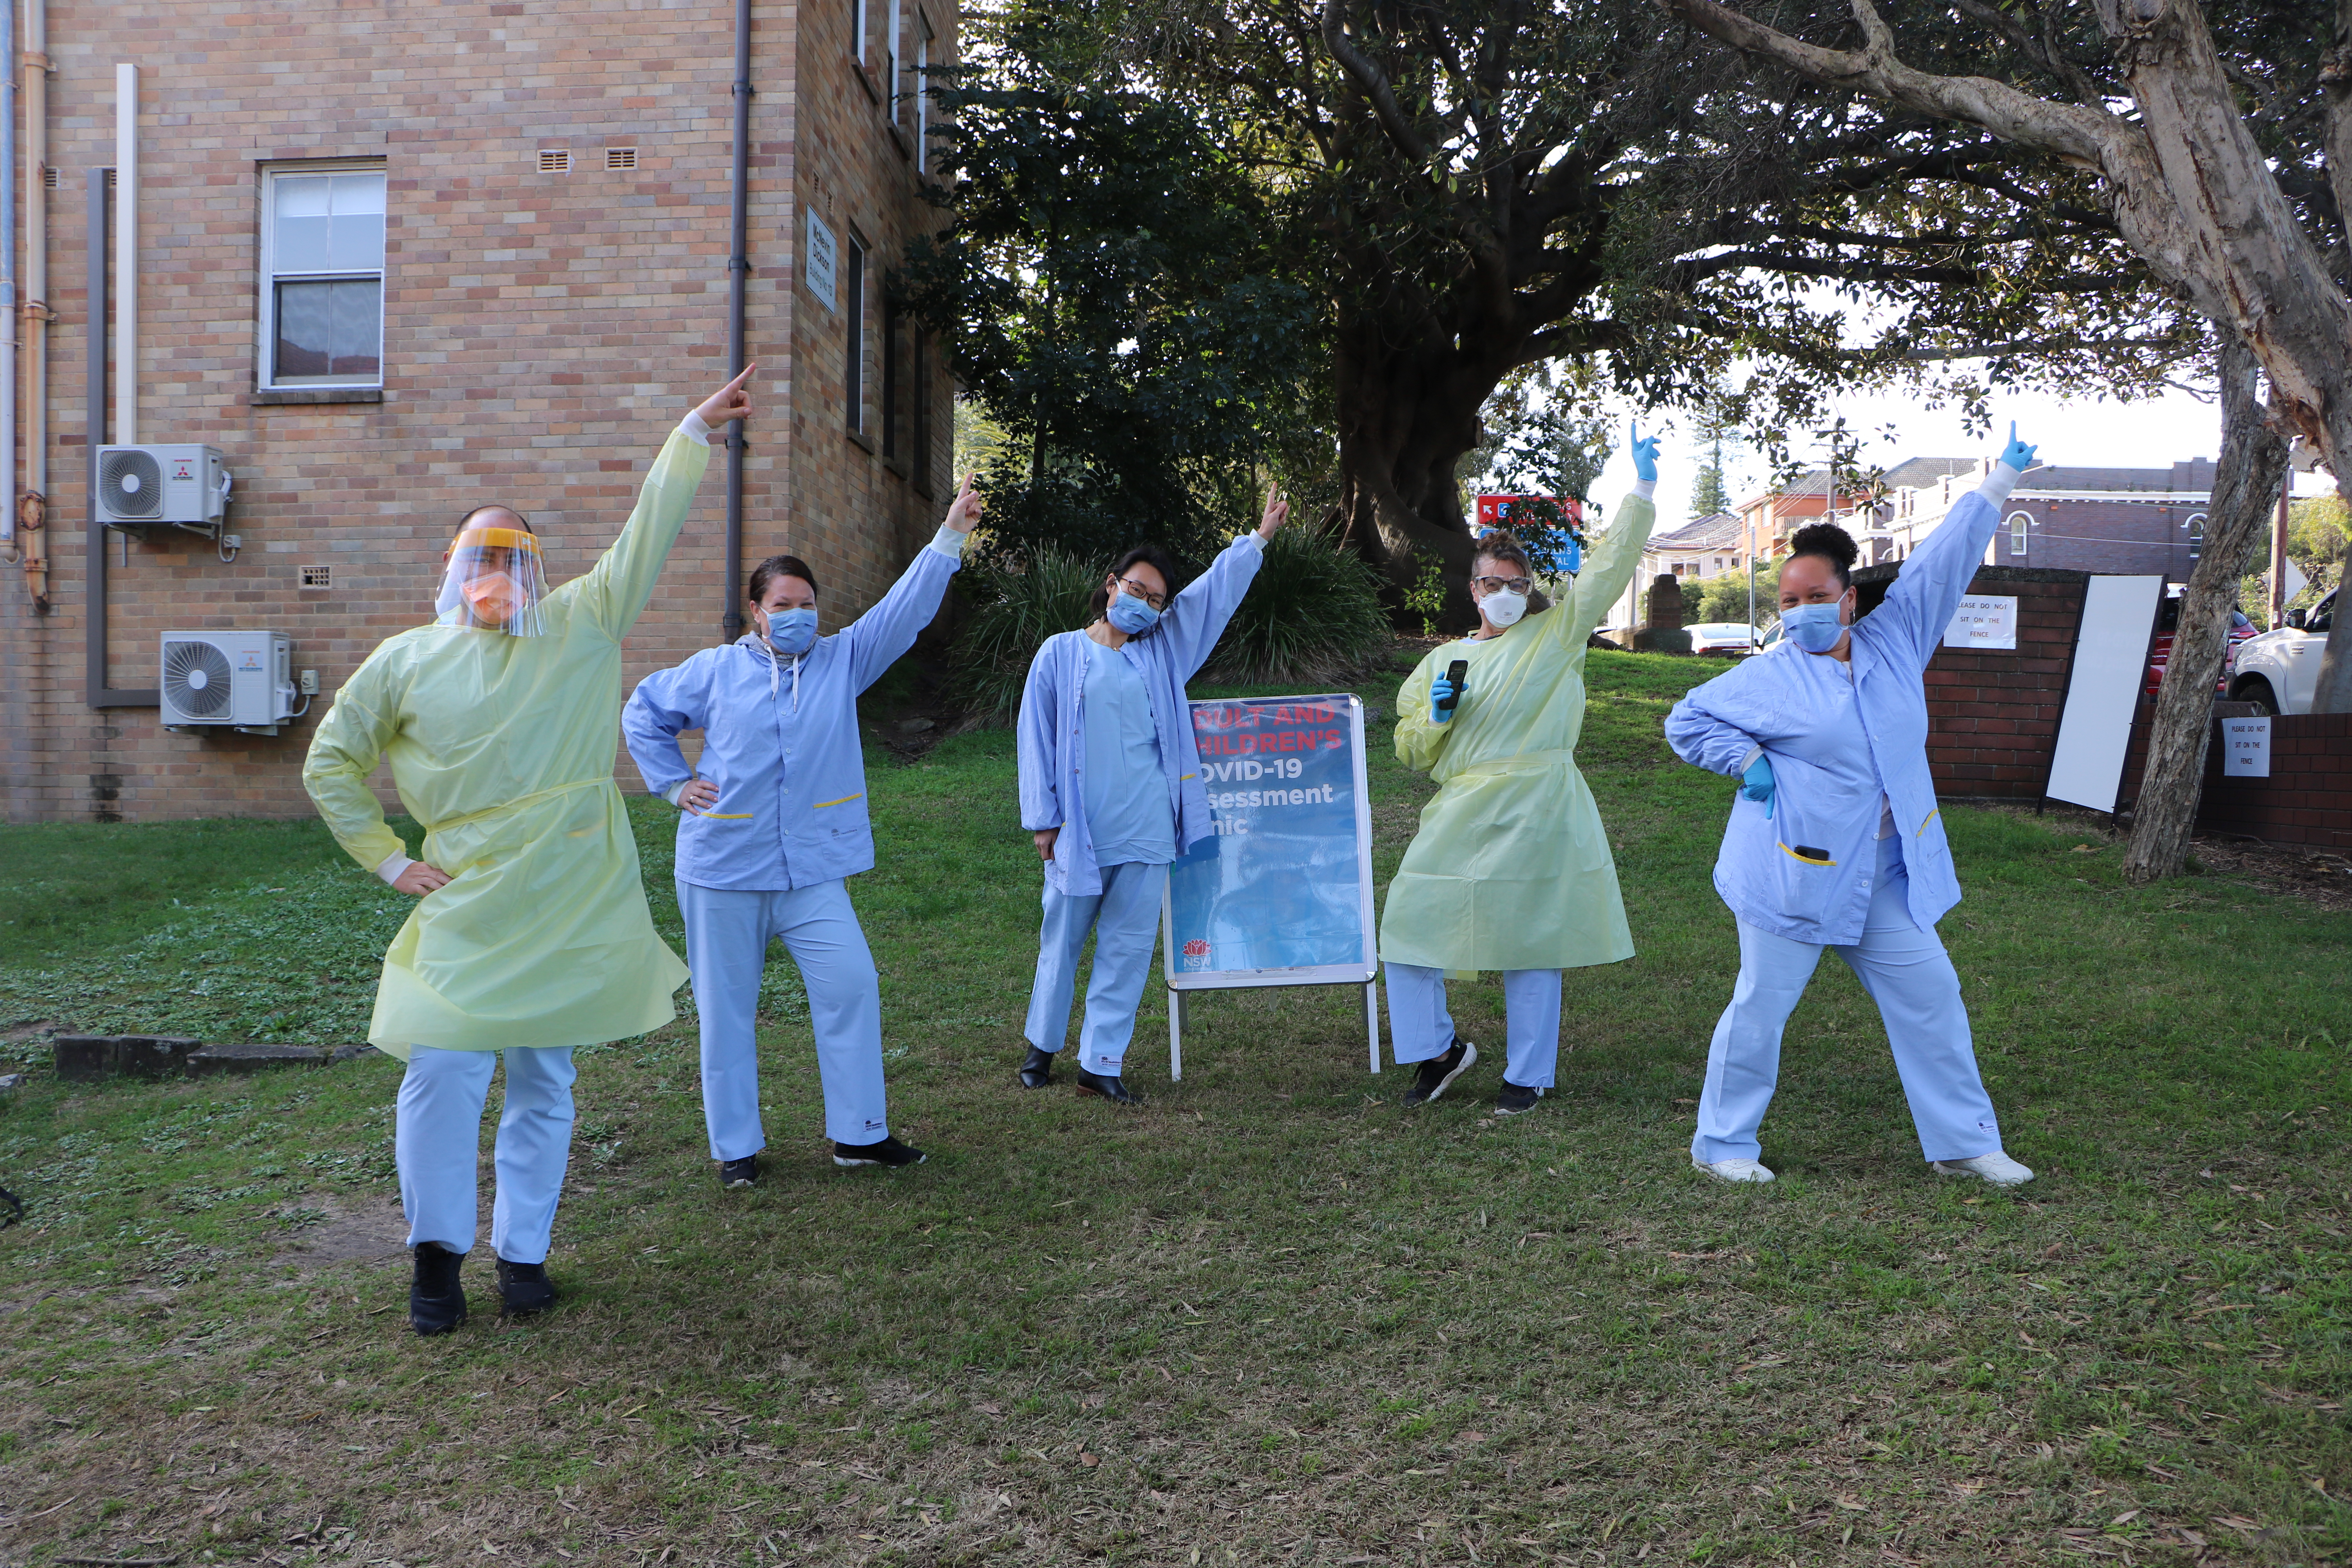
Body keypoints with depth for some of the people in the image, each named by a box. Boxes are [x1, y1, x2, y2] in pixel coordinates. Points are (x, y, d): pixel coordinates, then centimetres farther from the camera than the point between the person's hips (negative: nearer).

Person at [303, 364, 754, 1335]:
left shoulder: (580, 629, 4)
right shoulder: (407, 660, 5)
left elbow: (646, 539, -1)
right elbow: (331, 762, 13)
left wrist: (695, 435, -6)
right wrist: (388, 860, 7)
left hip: (573, 907, 1)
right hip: (468, 905, -1)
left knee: (545, 1083, 9)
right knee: (443, 1072, -7)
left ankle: (523, 1253, 23)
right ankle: (438, 1253, 14)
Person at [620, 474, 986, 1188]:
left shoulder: (842, 660, 4)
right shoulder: (716, 671, 1)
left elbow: (906, 607, -4)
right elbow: (643, 712, 15)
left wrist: (952, 535, -13)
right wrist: (674, 783, 5)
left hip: (812, 869, 1)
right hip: (724, 867, -1)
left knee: (852, 985, -4)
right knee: (727, 1008, 7)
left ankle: (859, 1132, 10)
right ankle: (735, 1145, 21)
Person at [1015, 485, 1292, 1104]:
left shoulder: (1161, 652, 12)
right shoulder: (1061, 654, 3)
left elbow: (1213, 593, 16)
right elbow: (1037, 739, 3)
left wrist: (1260, 536, 14)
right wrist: (1042, 819, -1)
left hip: (1145, 831, 3)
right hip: (1078, 830, -3)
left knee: (1128, 948, 4)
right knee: (1062, 941, 9)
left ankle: (1101, 1064, 13)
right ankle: (1042, 1046, 29)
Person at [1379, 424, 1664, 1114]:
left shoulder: (1556, 633, 8)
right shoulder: (1442, 661, 16)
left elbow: (1611, 565, 3)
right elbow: (1410, 751, 17)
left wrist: (1643, 490, -4)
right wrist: (1437, 715, -3)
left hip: (1534, 811, -3)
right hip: (1461, 814, 4)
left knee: (1529, 944, 1)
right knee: (1409, 922, -2)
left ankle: (1528, 1076, 16)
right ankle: (1439, 1049, 17)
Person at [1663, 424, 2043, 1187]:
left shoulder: (1895, 642, 7)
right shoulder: (1767, 677, -3)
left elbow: (1941, 565, 14)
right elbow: (1686, 722, 7)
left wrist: (1999, 482, 19)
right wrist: (1747, 761, -6)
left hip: (1885, 877, 5)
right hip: (1793, 874, -5)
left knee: (1932, 999, 9)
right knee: (1761, 1009, 0)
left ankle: (1964, 1141, 23)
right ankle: (1722, 1145, 14)